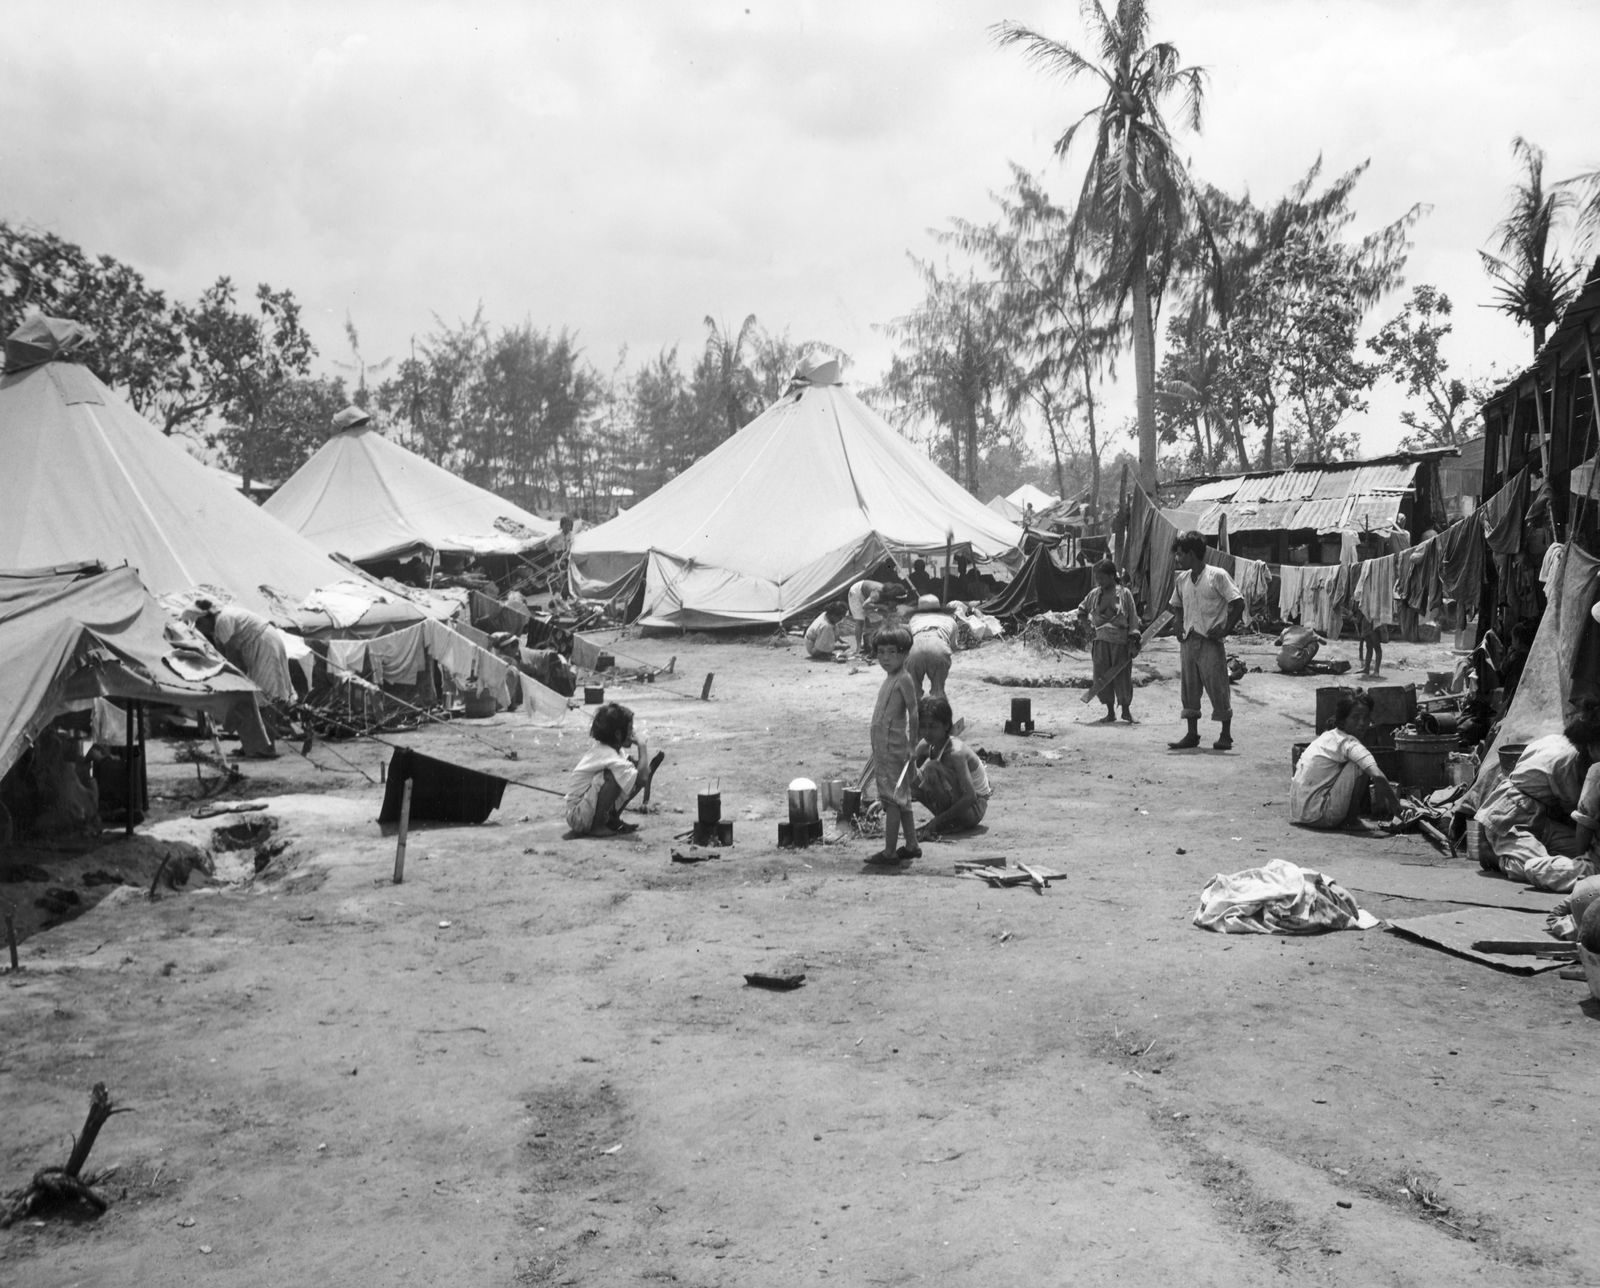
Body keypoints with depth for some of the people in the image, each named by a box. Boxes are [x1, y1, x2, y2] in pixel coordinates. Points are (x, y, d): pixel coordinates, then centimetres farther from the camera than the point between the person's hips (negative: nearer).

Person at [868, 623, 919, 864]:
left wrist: (912, 744, -20)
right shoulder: (889, 678, 14)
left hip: (894, 747, -10)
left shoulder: (904, 679, -13)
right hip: (882, 746, 10)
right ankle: (912, 846, 23)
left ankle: (889, 852, -2)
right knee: (900, 799, 15)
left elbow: (913, 713, -17)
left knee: (892, 799, -6)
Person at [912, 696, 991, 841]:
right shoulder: (925, 746, -4)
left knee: (932, 768, -28)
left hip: (975, 809, -8)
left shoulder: (955, 753, -26)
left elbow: (970, 797, -31)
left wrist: (938, 820, -31)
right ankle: (947, 822, 1)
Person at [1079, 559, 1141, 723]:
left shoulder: (1124, 593, -1)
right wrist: (1086, 620, 6)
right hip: (1100, 642, 3)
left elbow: (1133, 618, 0)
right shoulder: (1094, 594, 8)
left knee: (1123, 677, 0)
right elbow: (1081, 610, 24)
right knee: (1102, 677, 3)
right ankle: (1110, 712, 15)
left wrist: (1134, 640, -5)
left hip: (1120, 642, -3)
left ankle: (1126, 710, 18)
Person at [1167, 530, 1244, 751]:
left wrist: (1225, 629, -13)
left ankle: (1226, 735, 9)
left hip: (1210, 641, -6)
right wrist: (1179, 626, 9)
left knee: (1217, 687, -1)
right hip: (1188, 640, 6)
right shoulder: (1182, 579, 10)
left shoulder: (1217, 576, -9)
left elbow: (1238, 603, -9)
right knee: (1188, 687, 7)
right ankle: (1192, 734, 15)